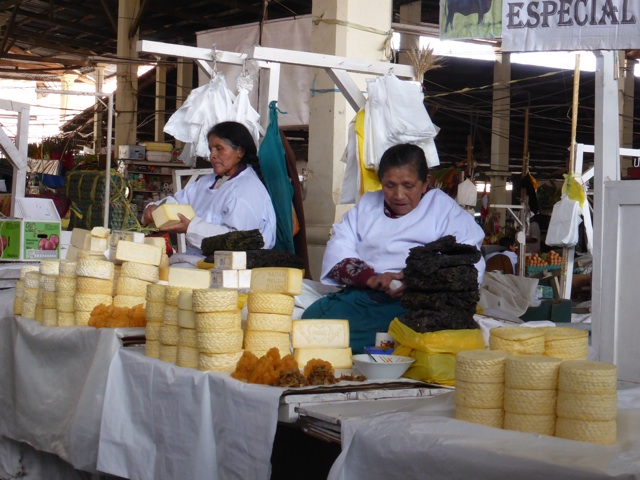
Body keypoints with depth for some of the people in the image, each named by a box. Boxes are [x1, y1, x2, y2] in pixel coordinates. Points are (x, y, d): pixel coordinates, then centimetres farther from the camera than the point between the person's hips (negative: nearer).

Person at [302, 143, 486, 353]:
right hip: (362, 295, 5)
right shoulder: (367, 205, 27)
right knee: (314, 317, -29)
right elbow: (338, 249, 11)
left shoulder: (445, 209, 16)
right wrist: (370, 277, -9)